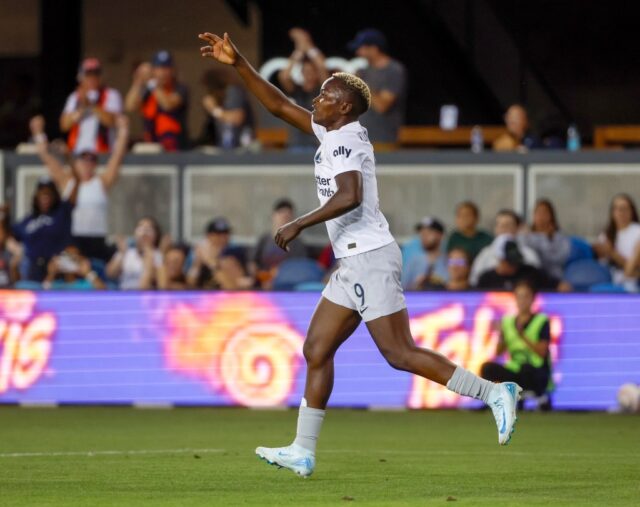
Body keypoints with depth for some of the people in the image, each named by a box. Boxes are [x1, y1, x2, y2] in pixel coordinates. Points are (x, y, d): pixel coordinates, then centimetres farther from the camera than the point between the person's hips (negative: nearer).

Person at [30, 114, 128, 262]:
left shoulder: (102, 182, 9)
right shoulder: (66, 181, 11)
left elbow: (118, 156, 7)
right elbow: (46, 156, 13)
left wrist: (123, 131, 5)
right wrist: (38, 133, 13)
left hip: (97, 243, 0)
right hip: (71, 242, 0)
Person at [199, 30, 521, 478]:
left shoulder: (344, 142, -12)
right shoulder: (331, 134, 15)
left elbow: (349, 197, -28)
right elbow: (279, 105, 24)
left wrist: (299, 225, -23)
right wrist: (238, 65, 20)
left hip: (371, 259, -10)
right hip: (354, 263, 10)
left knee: (399, 353, -12)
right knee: (317, 351, 8)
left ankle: (493, 393, -9)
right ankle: (303, 451, 9)